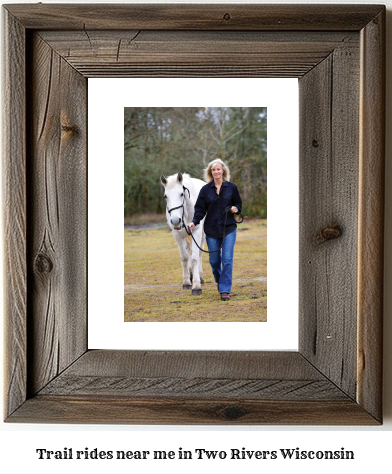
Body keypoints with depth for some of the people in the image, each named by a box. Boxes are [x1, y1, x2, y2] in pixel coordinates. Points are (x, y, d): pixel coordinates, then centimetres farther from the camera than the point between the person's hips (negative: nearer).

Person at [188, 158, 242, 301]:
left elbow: (239, 203, 13)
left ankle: (225, 290, -6)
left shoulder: (231, 187, 2)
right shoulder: (205, 189, 2)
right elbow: (200, 209, 1)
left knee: (227, 259, -9)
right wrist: (194, 222, -15)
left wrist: (236, 208, -10)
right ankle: (219, 280, 38)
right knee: (214, 260, 8)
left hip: (229, 228, -1)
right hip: (211, 229, 1)